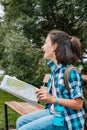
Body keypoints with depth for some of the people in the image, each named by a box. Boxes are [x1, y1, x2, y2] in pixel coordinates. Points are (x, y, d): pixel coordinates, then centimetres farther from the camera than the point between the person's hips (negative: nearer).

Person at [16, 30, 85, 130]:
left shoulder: (71, 72, -22)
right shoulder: (54, 69, 5)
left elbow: (78, 104, -21)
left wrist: (53, 99, -27)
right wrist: (45, 93, 0)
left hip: (66, 118, -8)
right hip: (52, 111, 9)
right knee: (21, 121, 9)